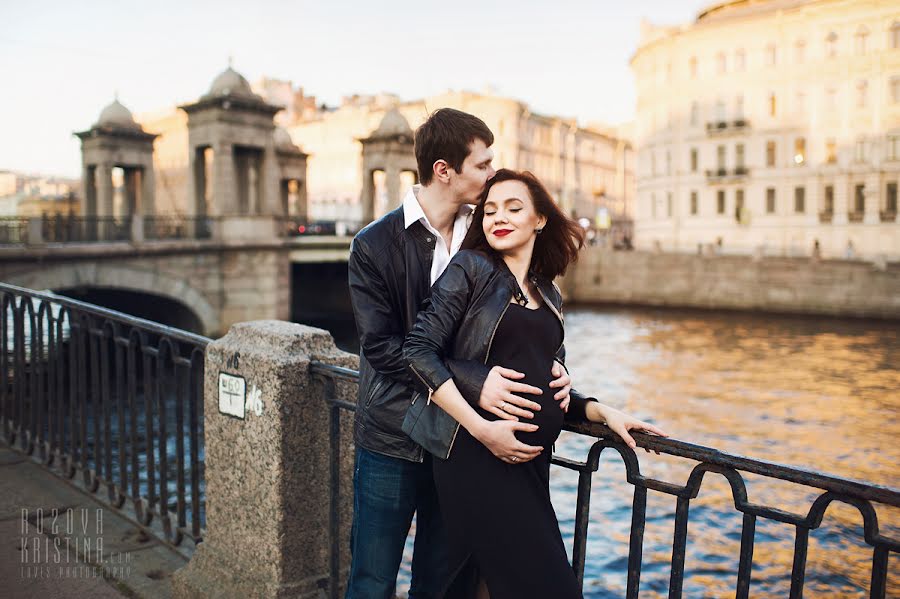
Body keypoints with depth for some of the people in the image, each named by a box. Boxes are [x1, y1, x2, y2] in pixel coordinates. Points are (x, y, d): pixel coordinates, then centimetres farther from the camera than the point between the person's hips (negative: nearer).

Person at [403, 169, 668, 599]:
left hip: (530, 461, 6)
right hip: (477, 456, -6)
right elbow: (419, 350, -11)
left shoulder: (548, 296, 16)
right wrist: (480, 426, -18)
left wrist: (602, 411, 2)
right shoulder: (470, 268, -2)